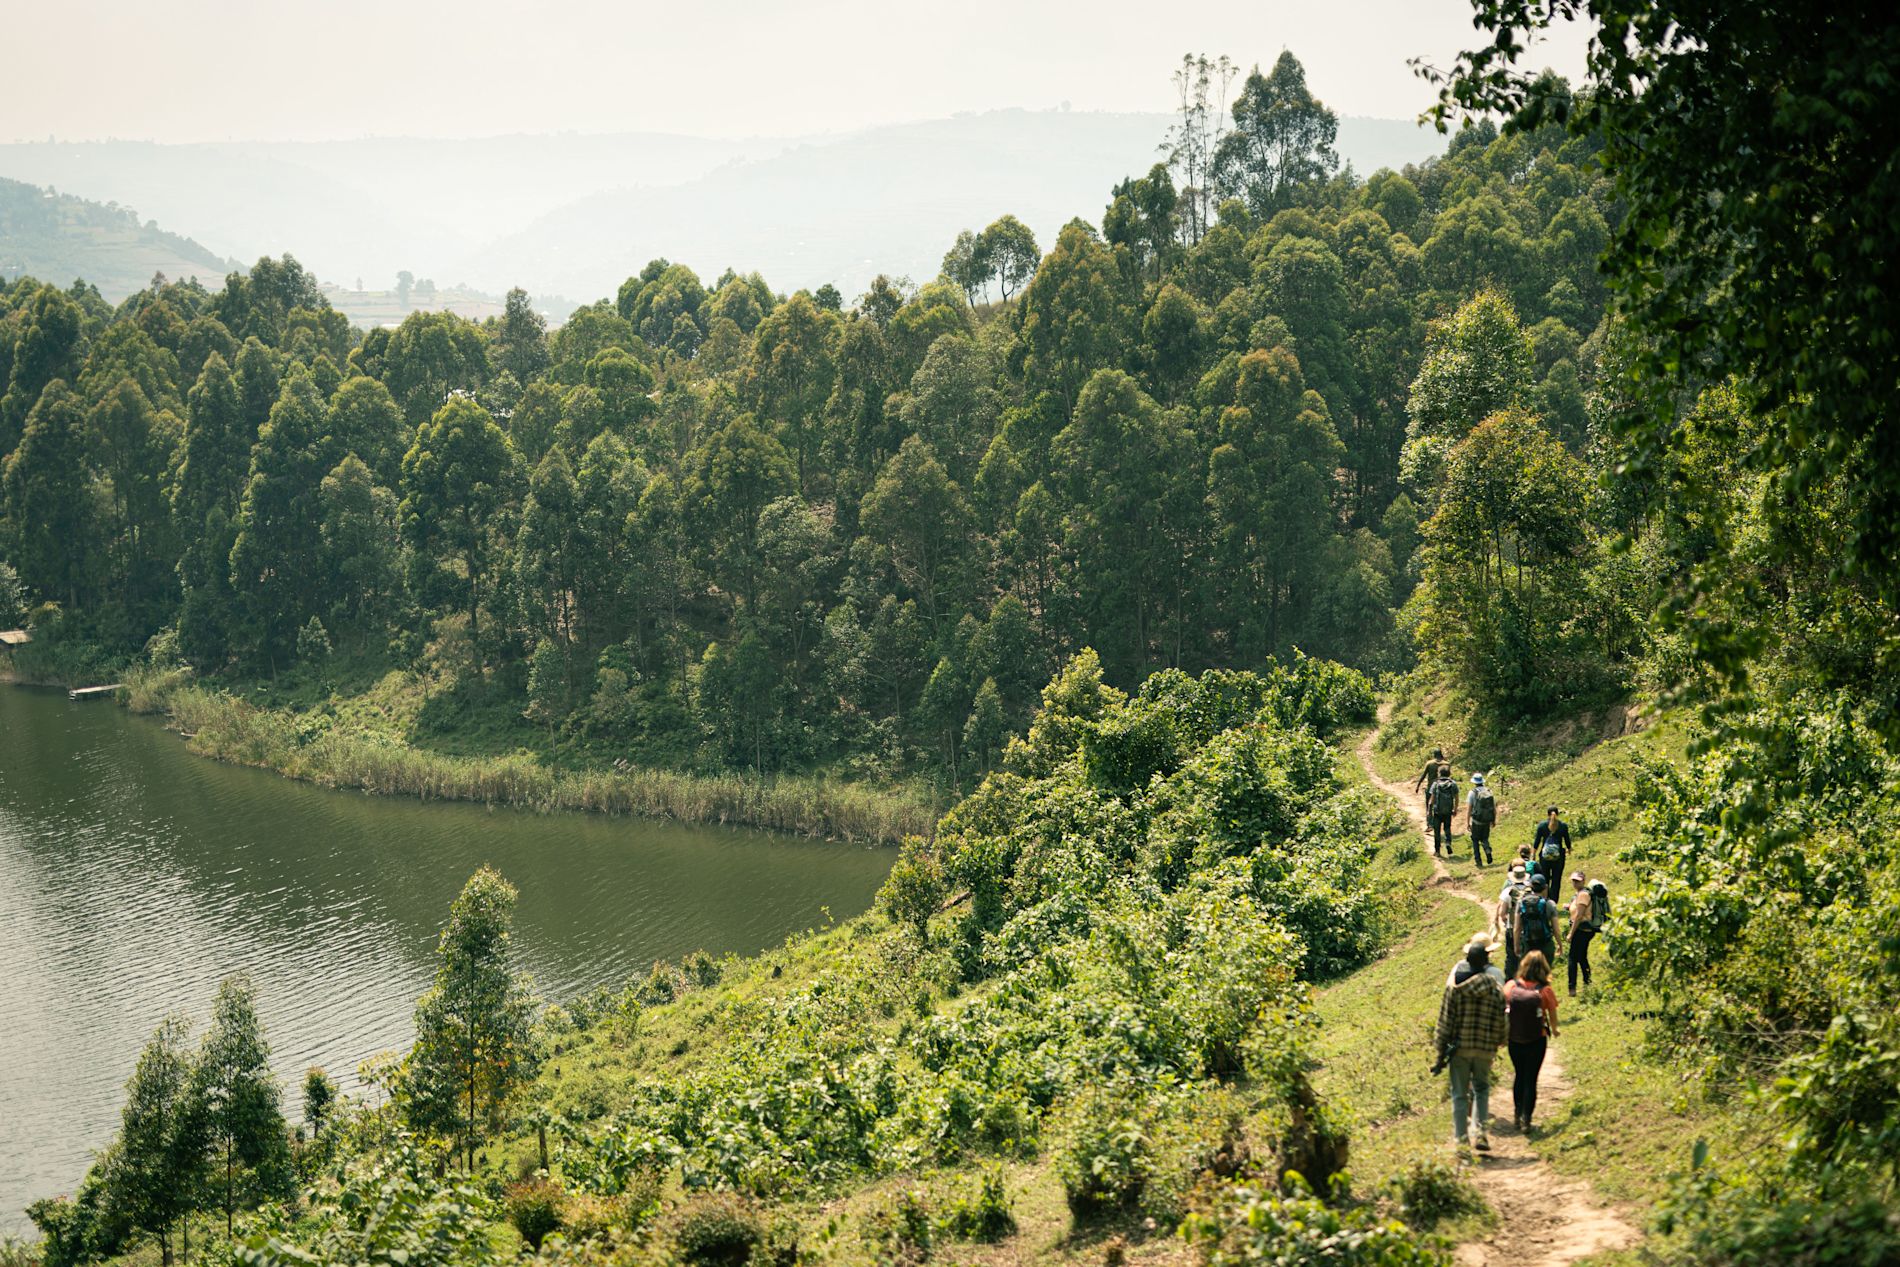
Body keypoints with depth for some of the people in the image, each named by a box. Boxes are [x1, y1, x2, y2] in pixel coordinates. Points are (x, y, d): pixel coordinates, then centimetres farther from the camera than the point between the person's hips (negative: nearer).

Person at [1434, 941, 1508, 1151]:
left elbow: (1445, 1020, -5)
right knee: (1481, 1090, 16)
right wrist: (1498, 1043, 20)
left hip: (1459, 1047, -1)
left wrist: (1441, 1046, 2)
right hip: (1485, 1048, 1)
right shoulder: (1496, 990, -1)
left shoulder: (1455, 987, -7)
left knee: (1460, 1094, 7)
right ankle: (1480, 1131, -3)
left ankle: (1461, 1137, 8)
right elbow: (1501, 1022, 4)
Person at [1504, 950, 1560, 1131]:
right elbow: (1553, 1016, -4)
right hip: (1536, 1040, -2)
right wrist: (1554, 1031, 19)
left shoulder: (1511, 986, -9)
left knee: (1519, 1076, 20)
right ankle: (1526, 1118, -2)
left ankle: (1518, 1115, 27)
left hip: (1514, 1040, 2)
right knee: (1531, 1079, 5)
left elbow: (1502, 1011, -1)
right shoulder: (1545, 991, -14)